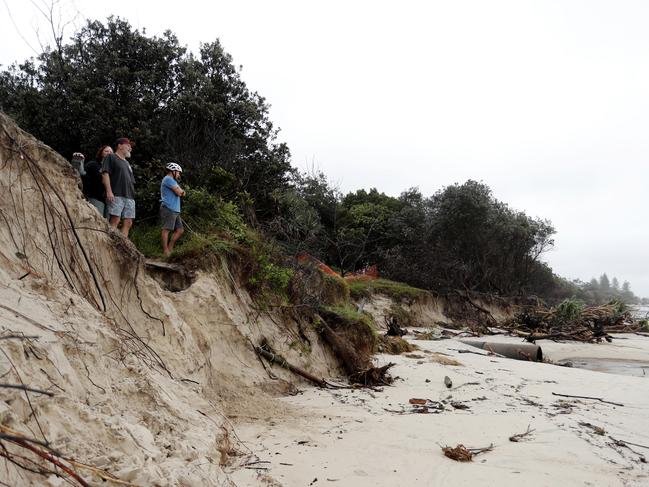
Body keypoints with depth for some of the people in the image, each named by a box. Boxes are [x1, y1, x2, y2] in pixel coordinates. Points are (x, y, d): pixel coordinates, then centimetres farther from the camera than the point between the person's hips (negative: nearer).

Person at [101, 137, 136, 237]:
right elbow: (105, 173, -5)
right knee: (115, 221, -16)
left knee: (128, 223, -2)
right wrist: (109, 191, -17)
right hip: (116, 195, -7)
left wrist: (133, 195, 18)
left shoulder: (127, 163, 29)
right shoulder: (111, 157, 7)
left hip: (129, 197, 7)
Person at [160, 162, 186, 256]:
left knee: (180, 230, 7)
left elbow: (182, 193, 20)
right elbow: (179, 192, -13)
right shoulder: (168, 179, -6)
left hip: (175, 210, 10)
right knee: (166, 229, -9)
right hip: (169, 209, -10)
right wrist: (180, 190, 9)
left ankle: (170, 248, 12)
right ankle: (165, 251, -9)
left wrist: (180, 191, -2)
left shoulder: (172, 181, 28)